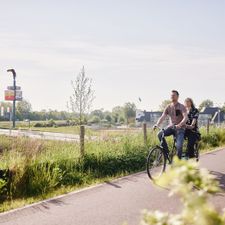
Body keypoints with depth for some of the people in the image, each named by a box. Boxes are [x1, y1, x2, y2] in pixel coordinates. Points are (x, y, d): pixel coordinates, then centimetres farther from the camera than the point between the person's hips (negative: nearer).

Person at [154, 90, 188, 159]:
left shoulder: (181, 107, -7)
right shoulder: (168, 107, 6)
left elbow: (185, 117, -19)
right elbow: (162, 117, -1)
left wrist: (179, 125, -38)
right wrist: (157, 125, -20)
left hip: (180, 128, -4)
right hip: (171, 127, 4)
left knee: (179, 146, -20)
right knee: (160, 134, -23)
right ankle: (166, 151, -9)